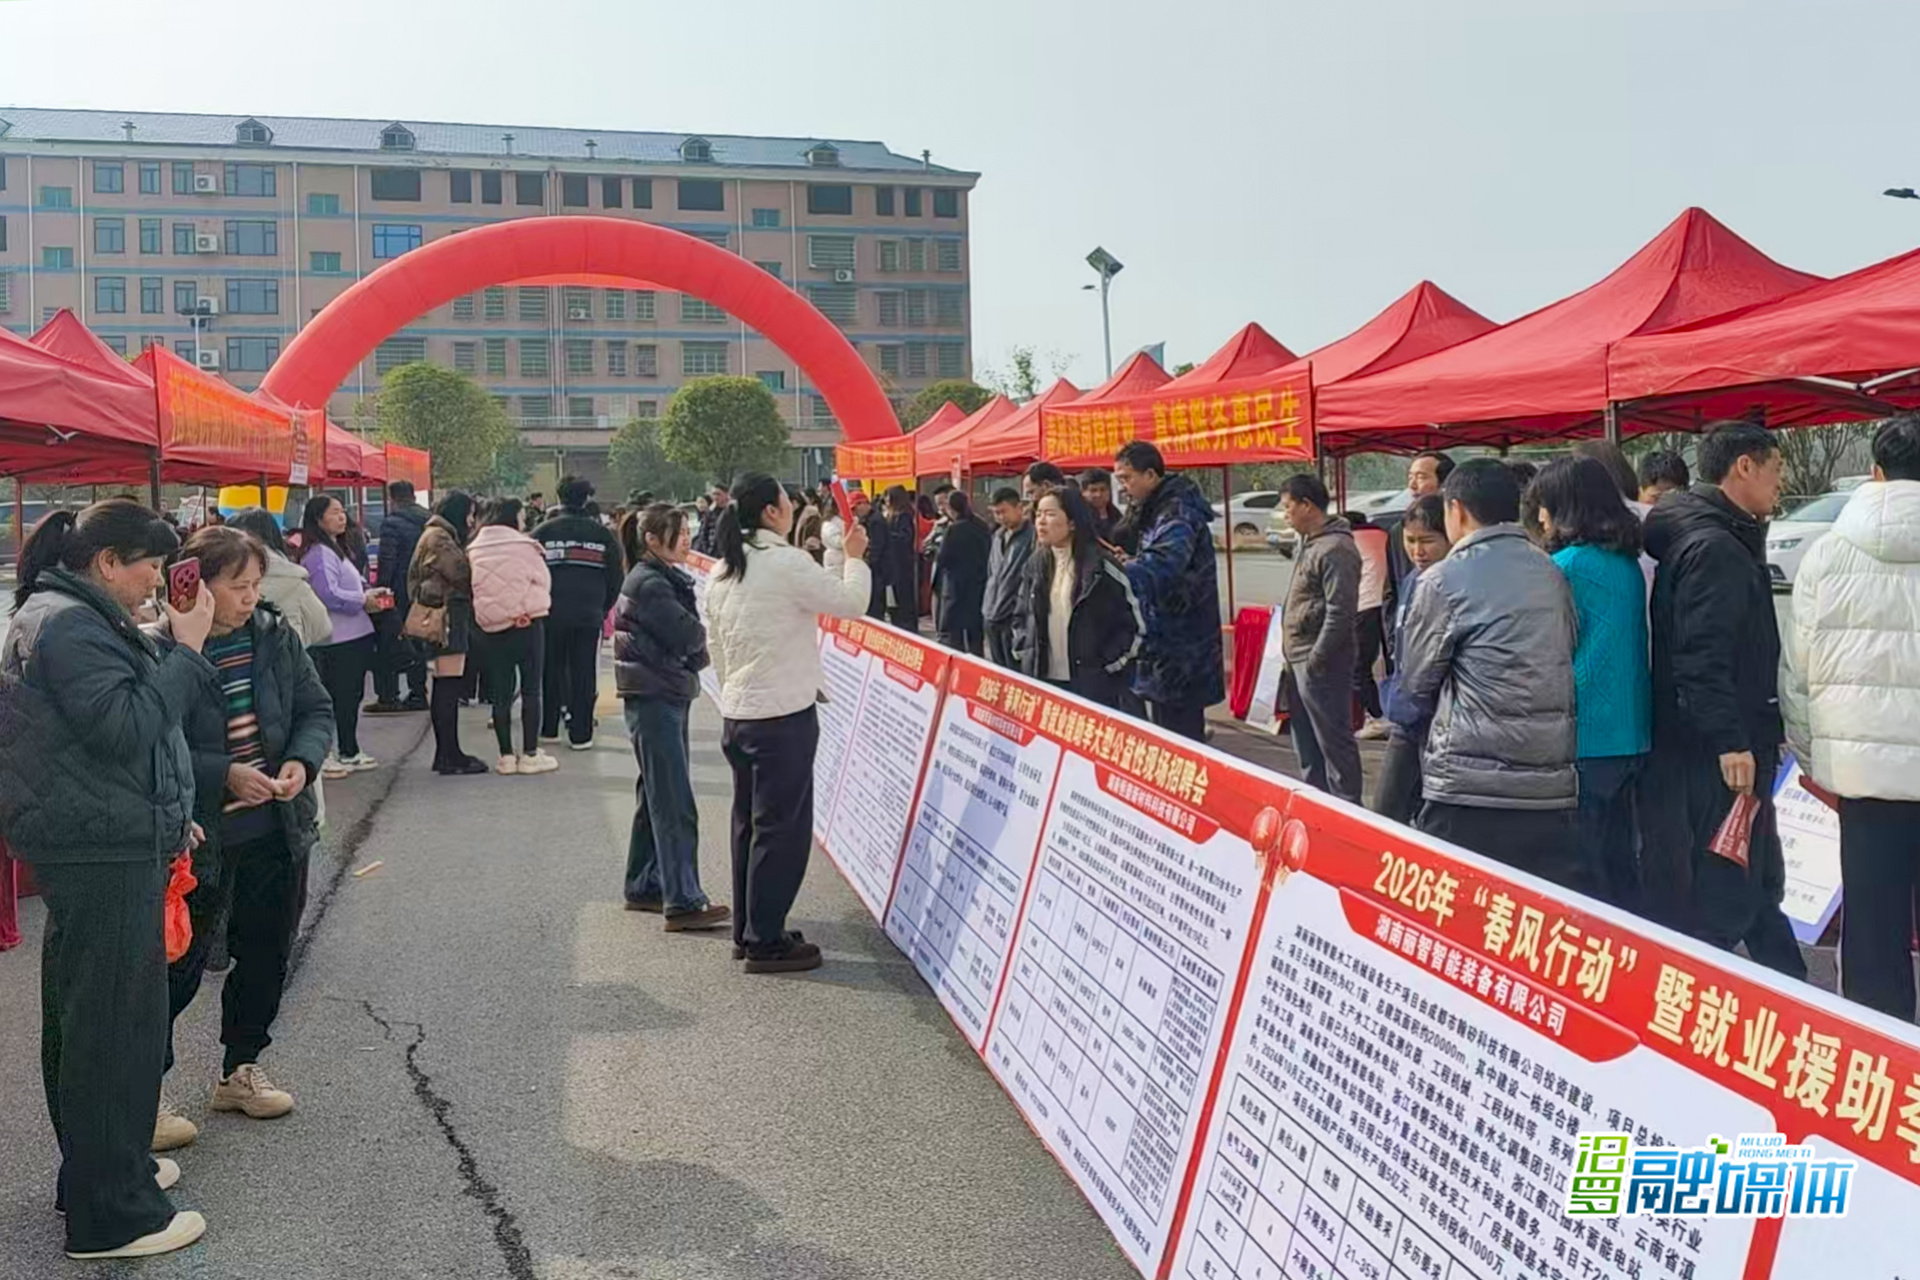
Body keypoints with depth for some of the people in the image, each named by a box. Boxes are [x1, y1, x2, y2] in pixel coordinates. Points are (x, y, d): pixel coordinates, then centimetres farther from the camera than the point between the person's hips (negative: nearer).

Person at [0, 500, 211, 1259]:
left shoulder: (72, 617, 16)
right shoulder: (68, 626, -17)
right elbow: (126, 728, -25)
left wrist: (165, 813, 23)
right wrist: (186, 651, -20)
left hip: (101, 845, 11)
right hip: (101, 854, -11)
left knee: (88, 1018, 19)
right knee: (114, 1023, -4)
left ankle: (100, 1170, 33)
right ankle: (112, 1217, 5)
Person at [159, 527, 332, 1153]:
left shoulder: (275, 636, 0)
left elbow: (317, 710, 6)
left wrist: (301, 762, -12)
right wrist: (225, 775, -25)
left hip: (277, 830, 6)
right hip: (199, 838, -6)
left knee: (266, 955, 17)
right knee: (178, 966, 3)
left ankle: (241, 1071, 35)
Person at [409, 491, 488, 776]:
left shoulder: (440, 536, 23)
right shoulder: (439, 538, -10)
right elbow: (461, 573, -16)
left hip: (449, 614, 11)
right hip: (449, 612, -11)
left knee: (443, 687, 12)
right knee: (449, 685, -11)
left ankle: (445, 753, 18)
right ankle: (450, 756, -11)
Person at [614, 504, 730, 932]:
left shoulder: (665, 579, 16)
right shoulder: (649, 584, -14)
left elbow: (692, 646, 14)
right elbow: (689, 635, -18)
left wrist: (693, 646, -6)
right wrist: (701, 633, 2)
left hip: (668, 696, 10)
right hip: (654, 700, -10)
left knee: (656, 797, 15)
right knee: (675, 804, -10)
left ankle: (644, 887, 24)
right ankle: (682, 901, -9)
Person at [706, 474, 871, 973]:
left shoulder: (724, 570, 9)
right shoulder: (786, 563, -15)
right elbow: (851, 601, -10)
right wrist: (855, 557, 7)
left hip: (737, 713, 8)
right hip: (784, 714, -8)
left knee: (749, 823, 16)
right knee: (782, 828, -1)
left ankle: (747, 932, 24)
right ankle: (766, 942, 4)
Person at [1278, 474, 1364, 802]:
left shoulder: (1335, 550, -17)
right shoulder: (1307, 544, 15)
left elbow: (1340, 612, -21)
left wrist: (1316, 659, -19)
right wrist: (1291, 654, 16)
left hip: (1320, 663, -10)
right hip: (1298, 659, 10)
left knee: (1334, 741, -2)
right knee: (1305, 744, 18)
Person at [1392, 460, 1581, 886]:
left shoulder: (1444, 580, -6)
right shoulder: (1552, 575, 9)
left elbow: (1416, 681, 2)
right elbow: (1564, 663, 14)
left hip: (1470, 787, -5)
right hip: (1553, 787, 5)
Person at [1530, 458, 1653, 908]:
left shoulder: (1567, 566, -14)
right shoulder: (1628, 564, 11)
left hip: (1585, 740, -8)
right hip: (1630, 735, 8)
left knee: (1586, 868, -2)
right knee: (1619, 859, 16)